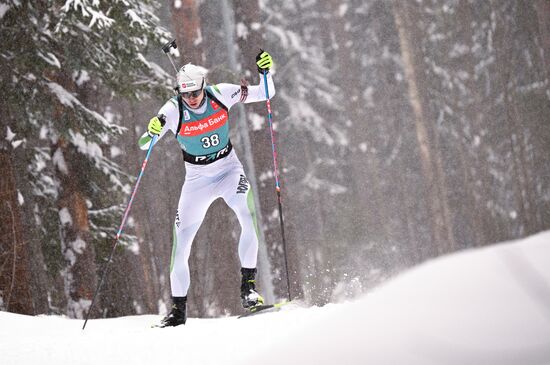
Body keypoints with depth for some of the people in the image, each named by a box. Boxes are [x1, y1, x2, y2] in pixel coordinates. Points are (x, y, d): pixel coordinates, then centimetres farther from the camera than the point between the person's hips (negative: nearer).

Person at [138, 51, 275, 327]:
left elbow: (265, 94, -7)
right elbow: (142, 145, -21)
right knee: (181, 242, -4)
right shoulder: (173, 111, -18)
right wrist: (152, 132, -43)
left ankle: (248, 286, -15)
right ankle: (178, 309, 10)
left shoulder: (220, 94, -15)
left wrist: (265, 72, -26)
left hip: (229, 169, 0)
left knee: (250, 219, -26)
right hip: (197, 178, 0)